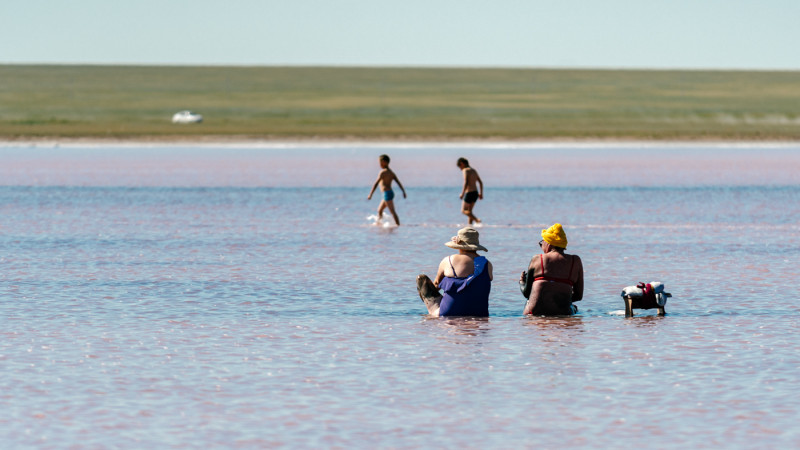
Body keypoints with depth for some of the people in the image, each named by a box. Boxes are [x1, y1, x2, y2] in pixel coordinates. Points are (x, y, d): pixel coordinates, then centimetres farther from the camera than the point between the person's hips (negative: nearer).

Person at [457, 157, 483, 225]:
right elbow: (480, 182, 18)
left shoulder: (465, 170, -8)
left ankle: (476, 220, -23)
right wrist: (481, 193, 21)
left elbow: (466, 183, -21)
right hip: (475, 193, 8)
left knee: (464, 210, -4)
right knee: (469, 211, 16)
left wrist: (462, 194, -19)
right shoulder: (474, 170, 17)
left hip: (469, 193, -8)